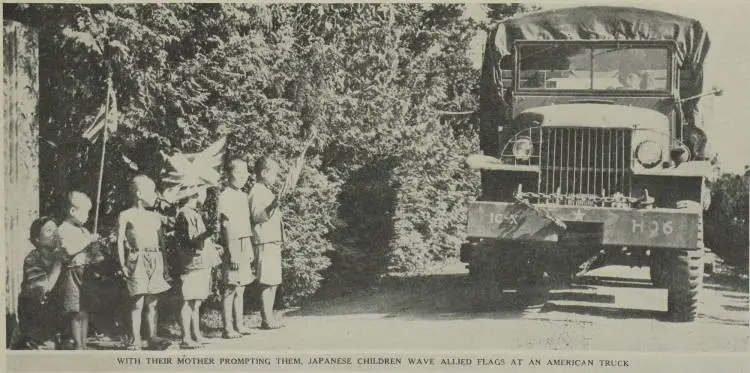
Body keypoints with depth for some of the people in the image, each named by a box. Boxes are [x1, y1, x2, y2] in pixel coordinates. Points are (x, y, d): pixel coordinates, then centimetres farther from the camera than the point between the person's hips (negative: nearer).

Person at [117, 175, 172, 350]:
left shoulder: (155, 217, 17)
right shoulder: (126, 216, 1)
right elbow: (120, 241, -2)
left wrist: (163, 263, 12)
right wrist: (122, 265, -8)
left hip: (155, 262, 5)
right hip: (137, 261, -5)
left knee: (152, 302, 6)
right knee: (137, 302, -5)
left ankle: (153, 337, 10)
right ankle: (136, 340, 0)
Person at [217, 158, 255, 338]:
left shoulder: (243, 195, 16)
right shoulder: (225, 196, -10)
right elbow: (227, 226, -14)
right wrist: (233, 252, -17)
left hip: (245, 245, 8)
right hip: (234, 245, -8)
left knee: (241, 286, 12)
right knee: (231, 287, -5)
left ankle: (239, 324, 18)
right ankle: (227, 328, -2)